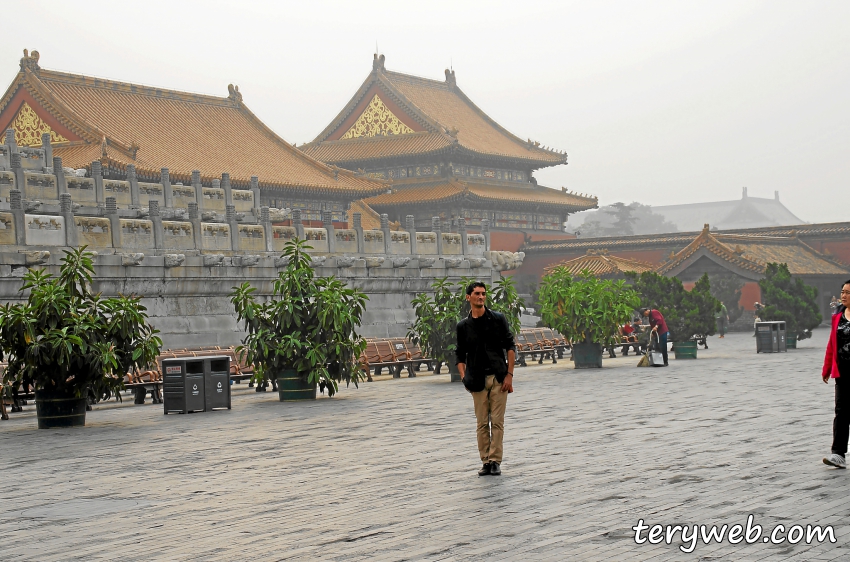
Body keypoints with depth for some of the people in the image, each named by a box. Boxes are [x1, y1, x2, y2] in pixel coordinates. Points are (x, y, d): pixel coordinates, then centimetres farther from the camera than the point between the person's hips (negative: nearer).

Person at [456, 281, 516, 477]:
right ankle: (486, 461, 11)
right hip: (478, 380, 1)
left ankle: (495, 461, 4)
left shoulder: (498, 319, 2)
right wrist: (464, 377, -3)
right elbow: (461, 355, 11)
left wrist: (509, 374, -5)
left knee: (497, 422, -1)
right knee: (482, 423, 4)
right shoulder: (463, 326, 6)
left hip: (499, 378, -1)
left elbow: (510, 347, 2)